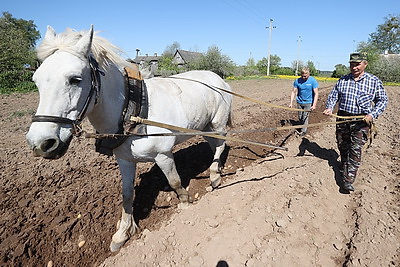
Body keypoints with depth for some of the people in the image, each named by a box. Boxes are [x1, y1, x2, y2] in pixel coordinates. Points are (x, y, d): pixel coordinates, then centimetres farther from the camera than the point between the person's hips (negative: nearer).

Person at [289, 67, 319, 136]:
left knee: (305, 117, -2)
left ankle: (303, 131, 10)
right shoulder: (297, 81, -6)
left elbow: (316, 94, -12)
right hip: (299, 102, 3)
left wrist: (314, 105, -20)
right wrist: (291, 103, -9)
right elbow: (293, 92, -2)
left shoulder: (313, 81, -13)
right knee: (300, 117, 11)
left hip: (308, 102, -3)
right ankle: (301, 127, 31)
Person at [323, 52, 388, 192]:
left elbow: (382, 100, 5)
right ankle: (344, 165, 41)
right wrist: (329, 107, -8)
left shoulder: (374, 81, 1)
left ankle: (348, 180, -7)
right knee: (342, 146, 15)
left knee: (356, 149, -8)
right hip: (343, 118, 3)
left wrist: (372, 114, -10)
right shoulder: (343, 80, 7)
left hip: (361, 121, -3)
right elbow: (333, 95, 11)